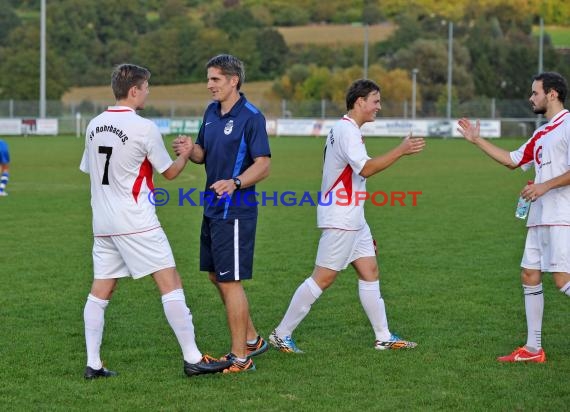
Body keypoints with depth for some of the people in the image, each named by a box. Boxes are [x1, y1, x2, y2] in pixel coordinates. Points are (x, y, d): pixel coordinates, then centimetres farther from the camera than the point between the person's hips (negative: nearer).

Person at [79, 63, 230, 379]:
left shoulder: (94, 125, 9)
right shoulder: (144, 128, -10)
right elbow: (170, 172, 0)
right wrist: (185, 154, 20)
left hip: (102, 222, 7)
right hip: (136, 222, -7)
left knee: (100, 291, 9)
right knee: (170, 283, -3)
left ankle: (93, 364, 8)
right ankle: (192, 358, -3)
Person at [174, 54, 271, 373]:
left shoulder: (251, 116, -14)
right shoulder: (211, 111, 11)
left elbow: (263, 165, -17)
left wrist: (235, 183, -33)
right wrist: (189, 150, -5)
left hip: (236, 210, -9)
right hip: (213, 207, 9)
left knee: (230, 281, -6)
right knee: (217, 276, 17)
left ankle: (240, 358, 3)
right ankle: (252, 340, 32)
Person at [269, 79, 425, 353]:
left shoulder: (346, 129, 15)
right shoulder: (346, 130, -17)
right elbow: (366, 168, -28)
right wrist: (401, 150, -28)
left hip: (353, 219, 11)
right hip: (340, 220, -11)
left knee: (370, 272, 10)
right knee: (323, 278, -7)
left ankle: (384, 337, 13)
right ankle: (281, 334, -1)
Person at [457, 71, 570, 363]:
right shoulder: (542, 133, 19)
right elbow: (513, 161, 26)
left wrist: (544, 186, -19)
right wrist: (478, 141, 25)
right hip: (539, 218, 10)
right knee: (529, 277, 8)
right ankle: (533, 349, 13)